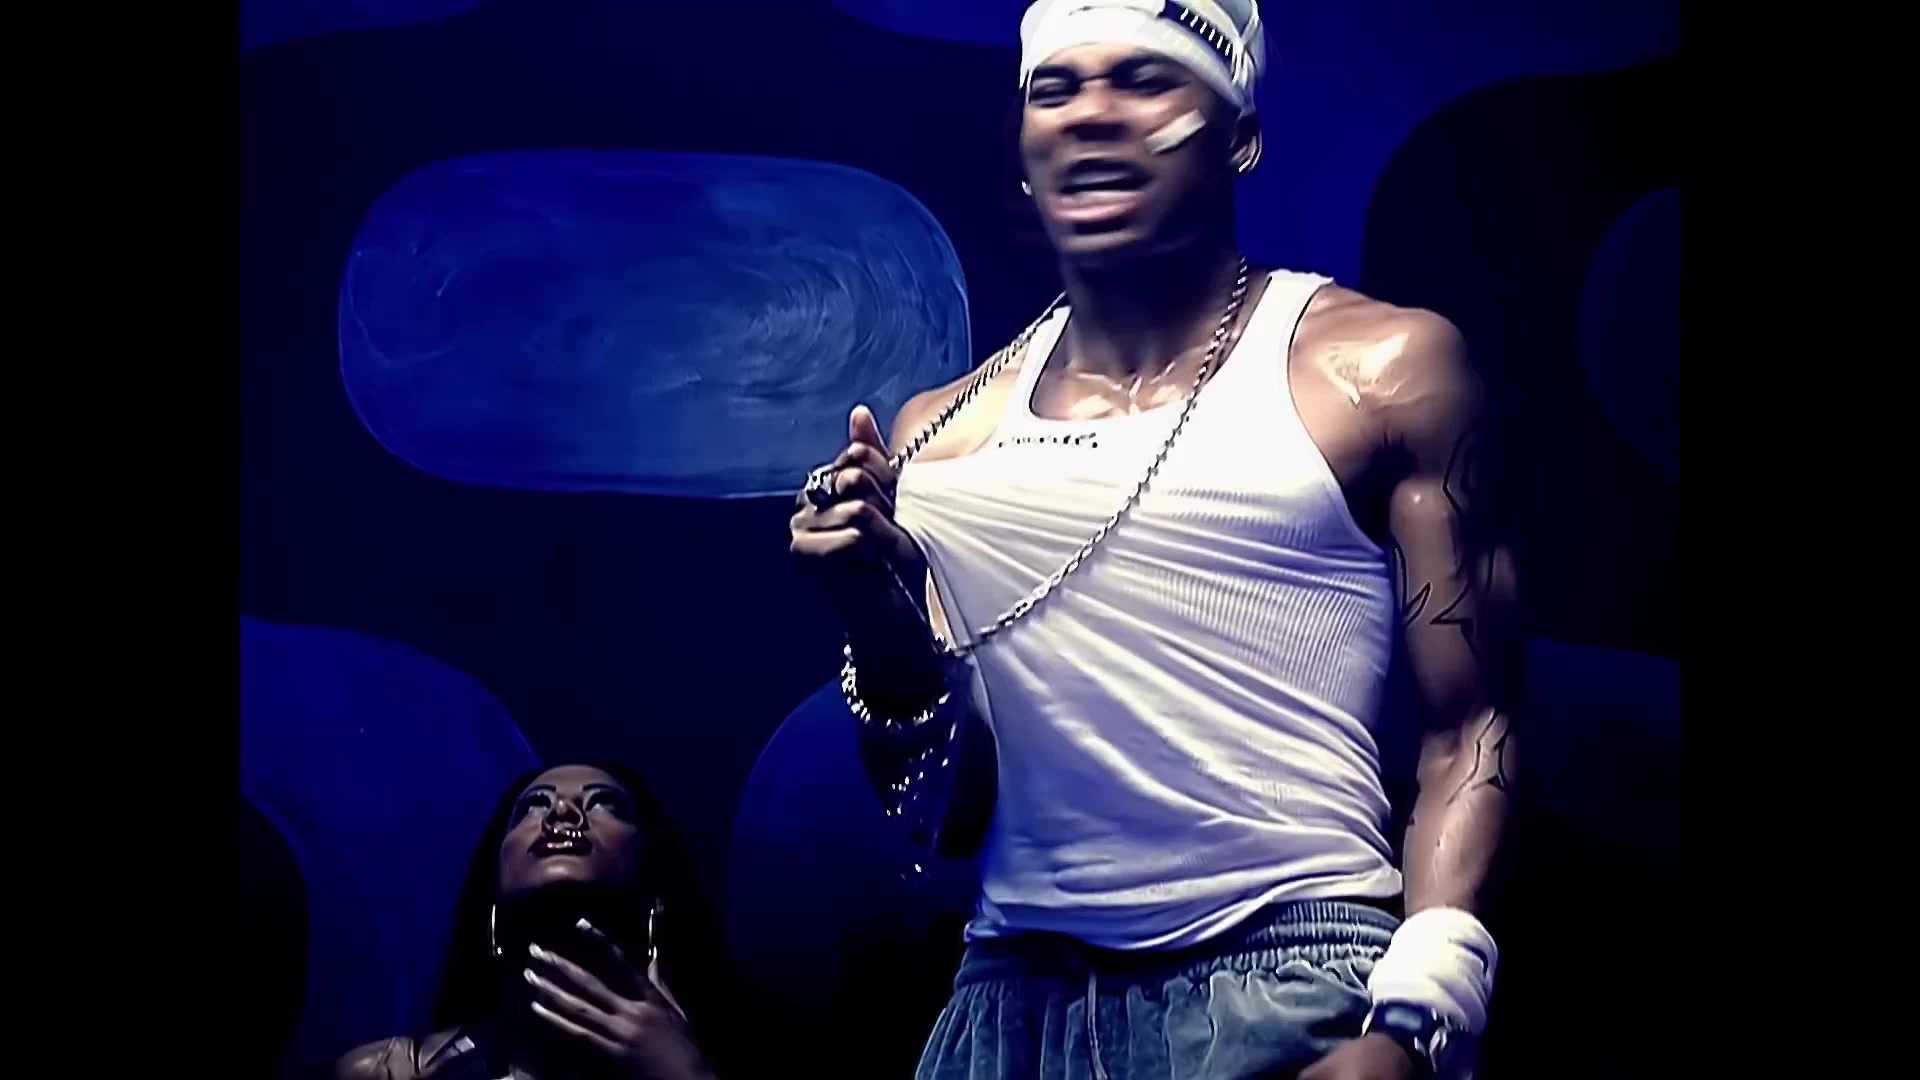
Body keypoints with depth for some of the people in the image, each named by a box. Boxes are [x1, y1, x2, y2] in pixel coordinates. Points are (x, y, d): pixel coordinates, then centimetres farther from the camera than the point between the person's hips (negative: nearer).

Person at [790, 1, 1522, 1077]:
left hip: (1295, 985, -3)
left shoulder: (1383, 370, -1)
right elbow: (943, 805, 13)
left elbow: (1469, 733, -4)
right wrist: (883, 623, -5)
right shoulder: (939, 436, 9)